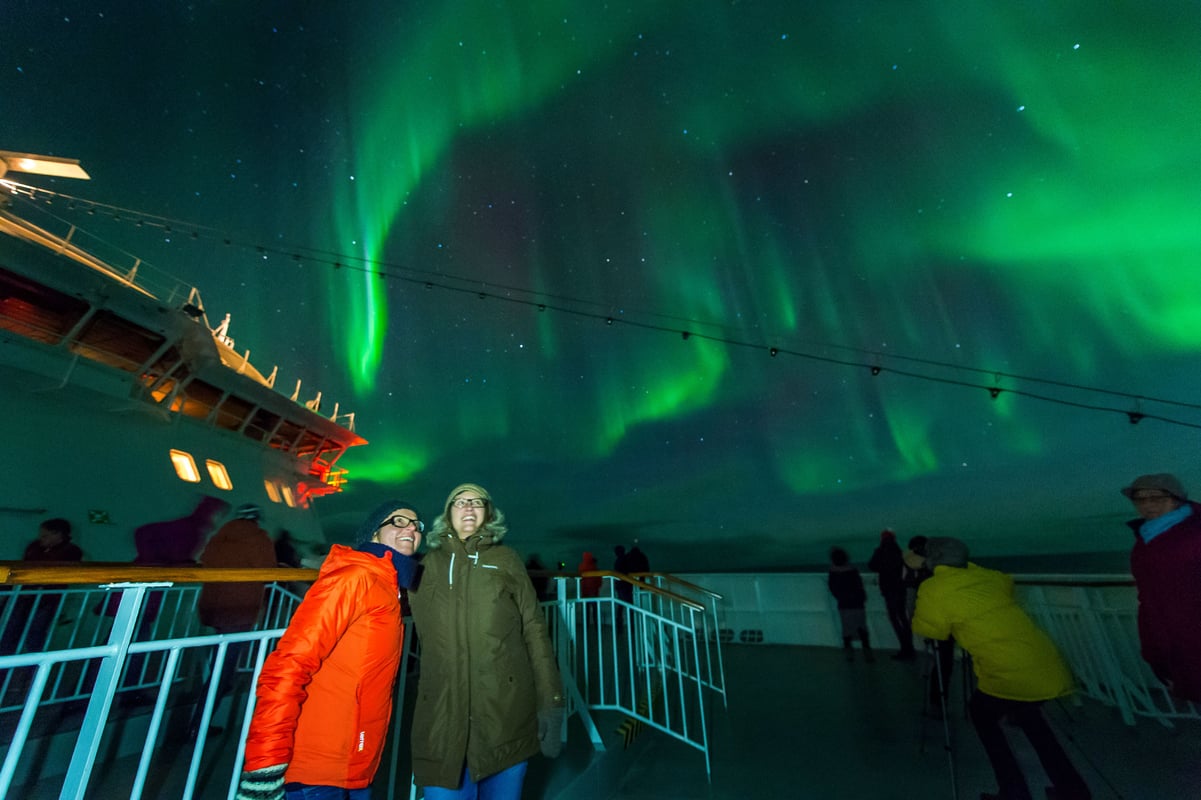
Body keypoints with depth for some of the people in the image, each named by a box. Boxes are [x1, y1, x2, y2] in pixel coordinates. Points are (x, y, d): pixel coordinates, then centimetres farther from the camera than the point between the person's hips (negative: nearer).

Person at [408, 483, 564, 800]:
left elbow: (534, 629, 0)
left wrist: (550, 701, -5)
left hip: (506, 714, 0)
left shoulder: (505, 559, 4)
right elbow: (423, 634, 13)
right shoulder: (429, 564, 9)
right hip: (442, 719, 1)